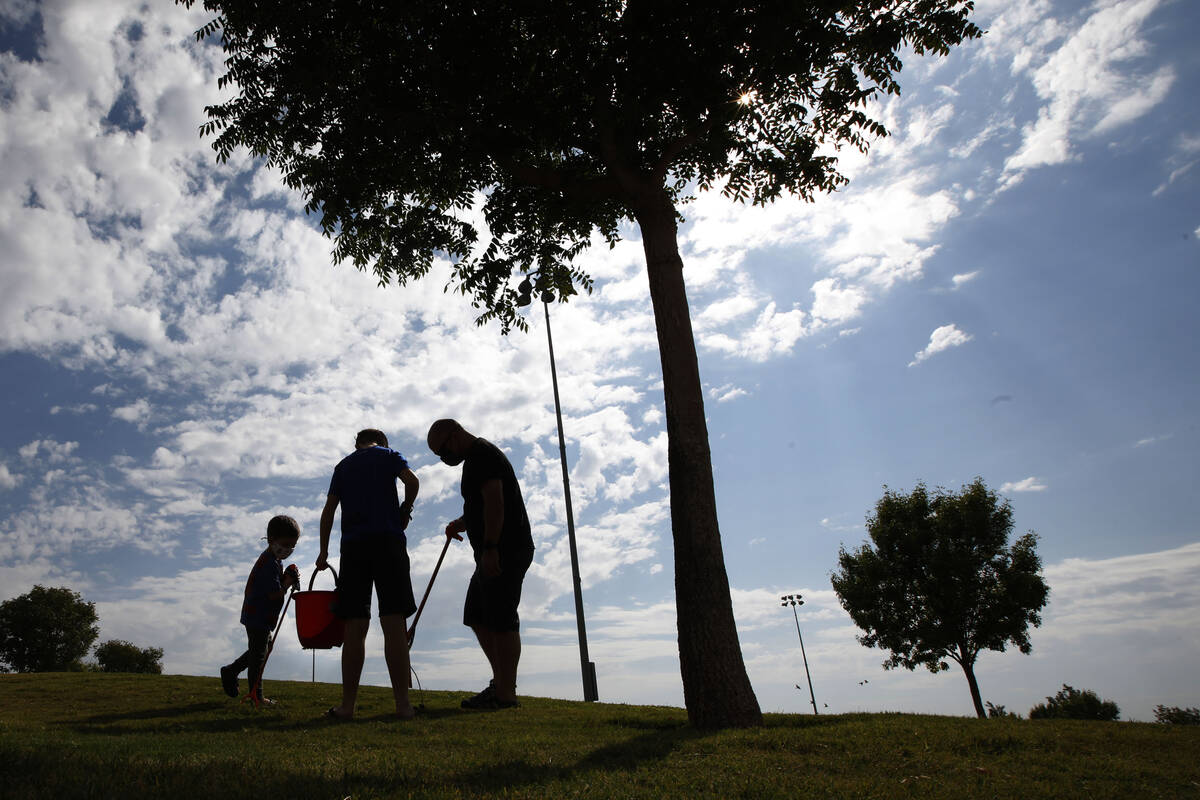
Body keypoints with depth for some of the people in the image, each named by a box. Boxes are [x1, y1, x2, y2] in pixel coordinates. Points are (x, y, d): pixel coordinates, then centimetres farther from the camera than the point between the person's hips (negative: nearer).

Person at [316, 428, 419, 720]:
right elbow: (412, 481, -5)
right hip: (388, 540, -3)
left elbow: (328, 510, 17)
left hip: (353, 545, 3)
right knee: (394, 623, -7)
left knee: (355, 627, 3)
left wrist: (323, 551, 22)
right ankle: (402, 703, -10)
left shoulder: (343, 465, 22)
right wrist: (404, 512, 11)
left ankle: (348, 704, 3)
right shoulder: (388, 455, 13)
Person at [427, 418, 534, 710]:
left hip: (504, 552, -11)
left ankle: (505, 693, -1)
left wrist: (489, 548, -26)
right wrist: (463, 522, 15)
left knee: (501, 621, -7)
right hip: (498, 555, 11)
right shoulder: (480, 456, 22)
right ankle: (502, 682, 19)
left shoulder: (481, 454, -11)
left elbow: (495, 501, -23)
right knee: (477, 617, 14)